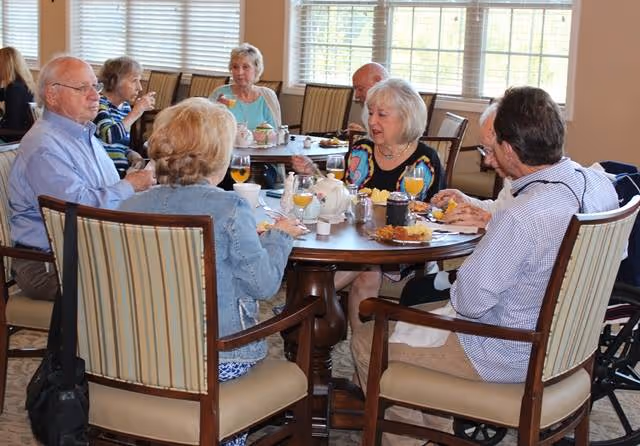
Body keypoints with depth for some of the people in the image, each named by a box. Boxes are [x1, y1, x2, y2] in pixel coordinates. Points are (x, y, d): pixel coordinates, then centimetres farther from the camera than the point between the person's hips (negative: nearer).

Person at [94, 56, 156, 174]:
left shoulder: (125, 107, 12)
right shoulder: (99, 104, -9)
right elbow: (110, 136, -29)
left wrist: (134, 155, -1)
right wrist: (137, 110, -23)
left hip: (123, 171, 7)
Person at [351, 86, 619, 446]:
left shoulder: (521, 217, -34)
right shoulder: (599, 183, -8)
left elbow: (469, 303, -24)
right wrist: (489, 220, 11)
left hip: (513, 358, -9)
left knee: (368, 342, 5)